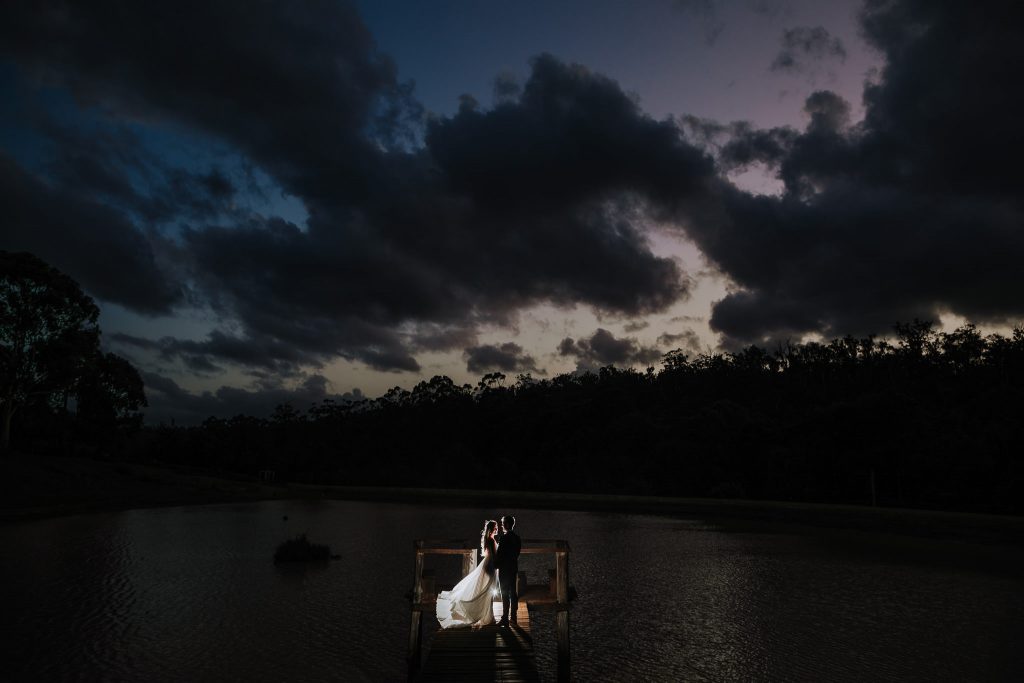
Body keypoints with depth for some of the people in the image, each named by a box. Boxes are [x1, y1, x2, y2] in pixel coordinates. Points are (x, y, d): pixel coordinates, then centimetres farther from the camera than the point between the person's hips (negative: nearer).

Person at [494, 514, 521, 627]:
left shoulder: (505, 538, -17)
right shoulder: (517, 538, 7)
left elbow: (499, 554, -15)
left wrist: (495, 565, -4)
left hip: (504, 568, -8)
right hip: (514, 567, 8)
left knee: (505, 594, -4)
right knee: (513, 592, 12)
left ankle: (505, 619, -3)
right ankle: (513, 617, 18)